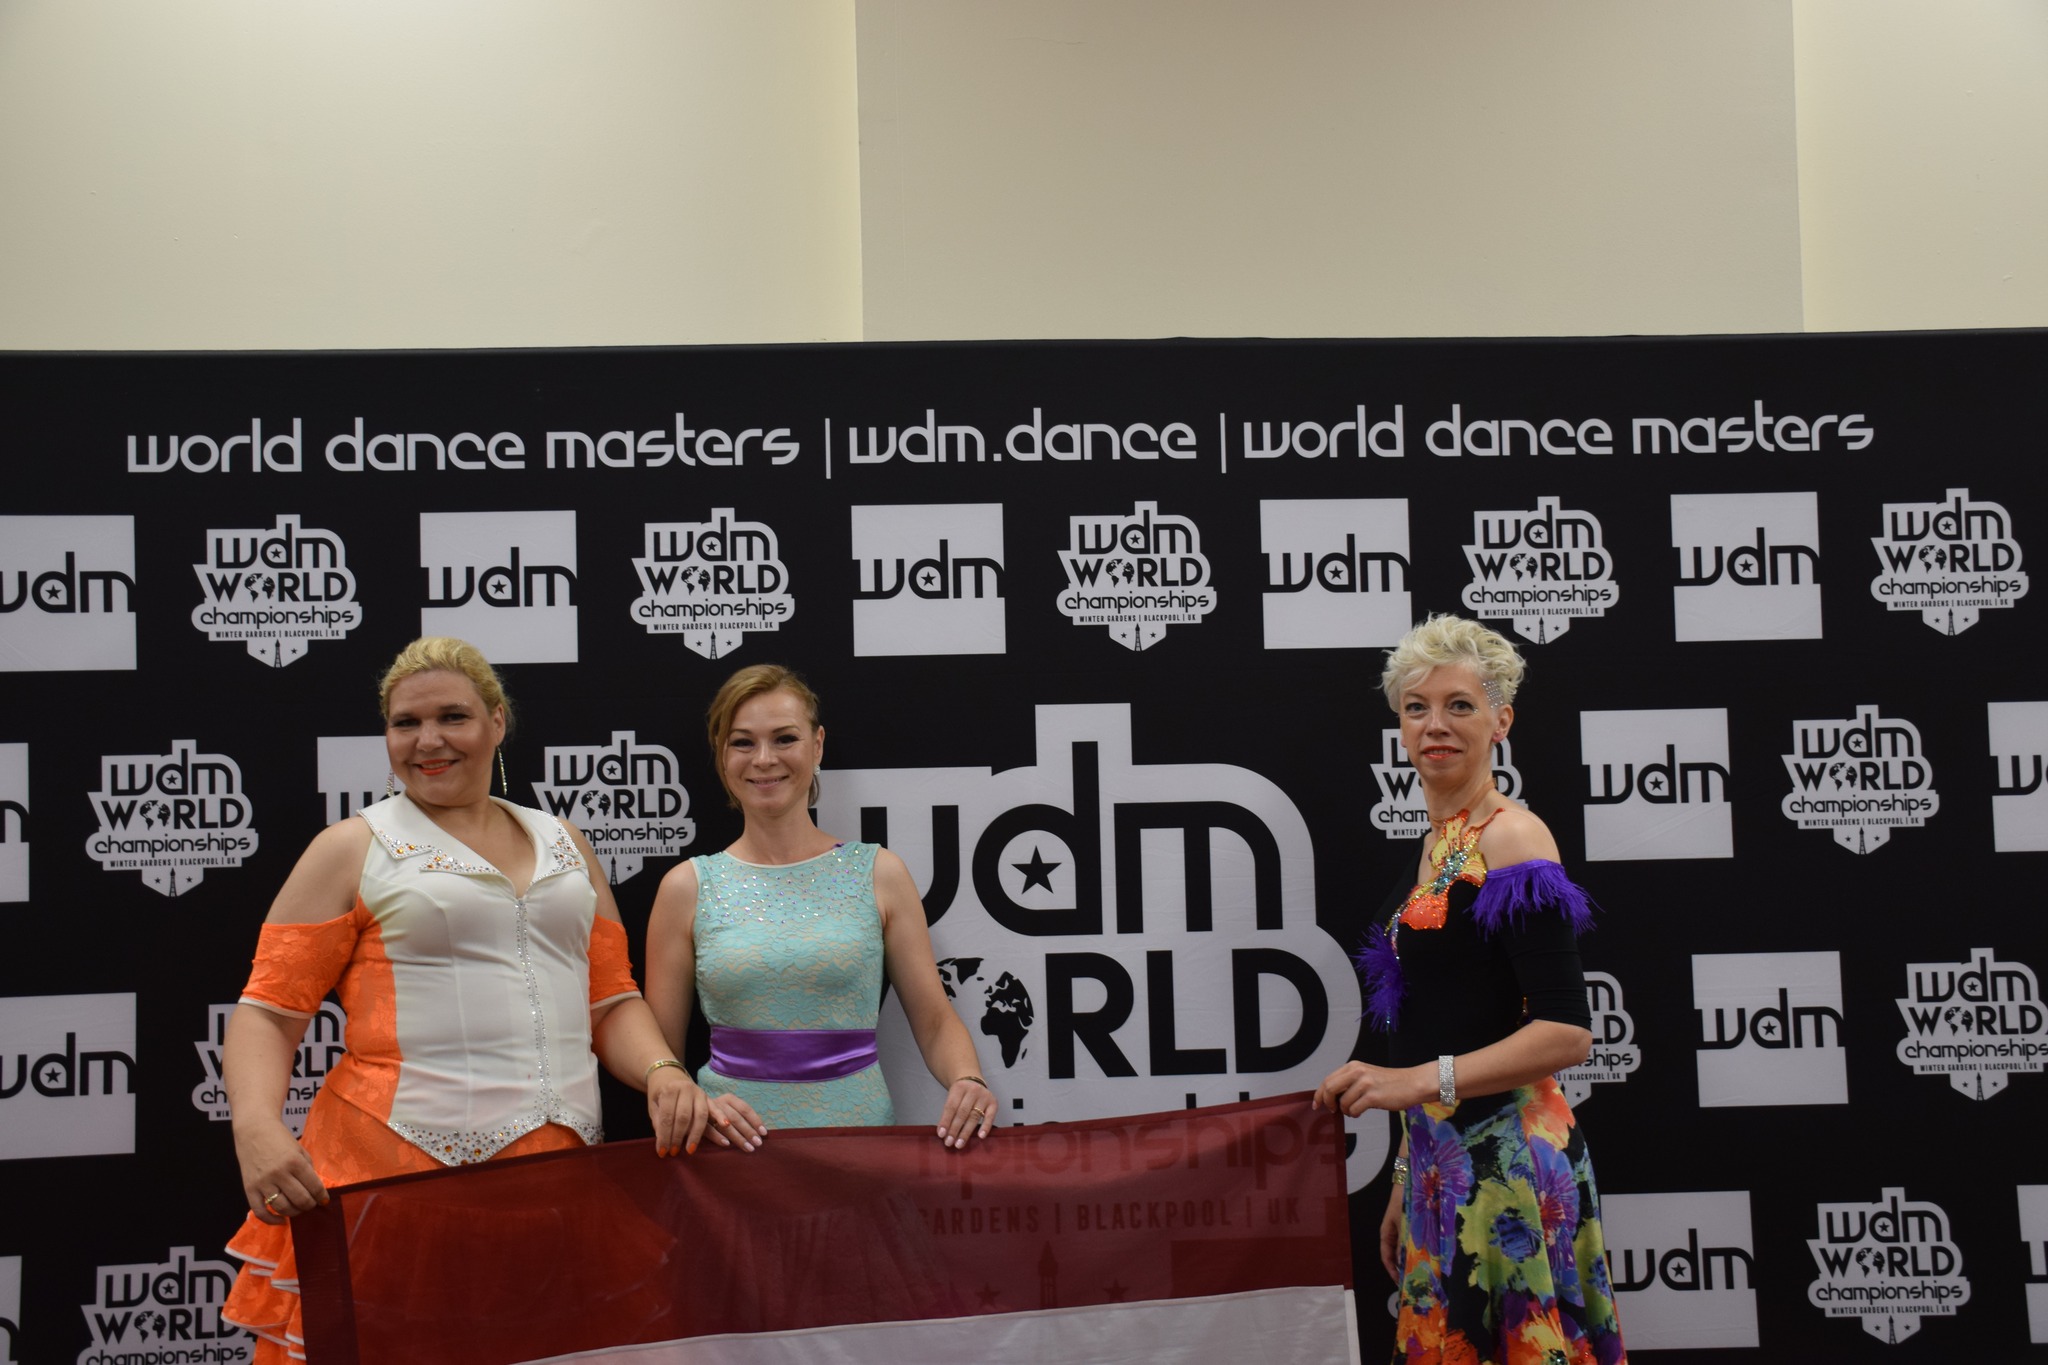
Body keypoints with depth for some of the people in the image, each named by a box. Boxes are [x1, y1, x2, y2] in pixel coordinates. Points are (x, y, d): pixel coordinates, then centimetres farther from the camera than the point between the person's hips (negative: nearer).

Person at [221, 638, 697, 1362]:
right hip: (396, 1172, -4)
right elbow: (268, 1012, 0)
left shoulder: (563, 844, 17)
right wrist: (258, 1128, -18)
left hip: (558, 1173, 4)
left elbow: (611, 1000, 18)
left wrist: (661, 1072, -2)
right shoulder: (352, 850, 4)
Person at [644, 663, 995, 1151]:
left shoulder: (878, 873, 8)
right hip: (738, 1143, 0)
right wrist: (693, 1104, -13)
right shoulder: (688, 887, 7)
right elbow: (659, 1048, 8)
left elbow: (935, 1022, 9)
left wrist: (967, 1081, -11)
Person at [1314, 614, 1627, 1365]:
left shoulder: (1512, 837, -10)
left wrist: (1421, 1080, -24)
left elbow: (1567, 1033, -17)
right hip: (1443, 1162, 8)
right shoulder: (1436, 845, 15)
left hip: (1506, 1161, -8)